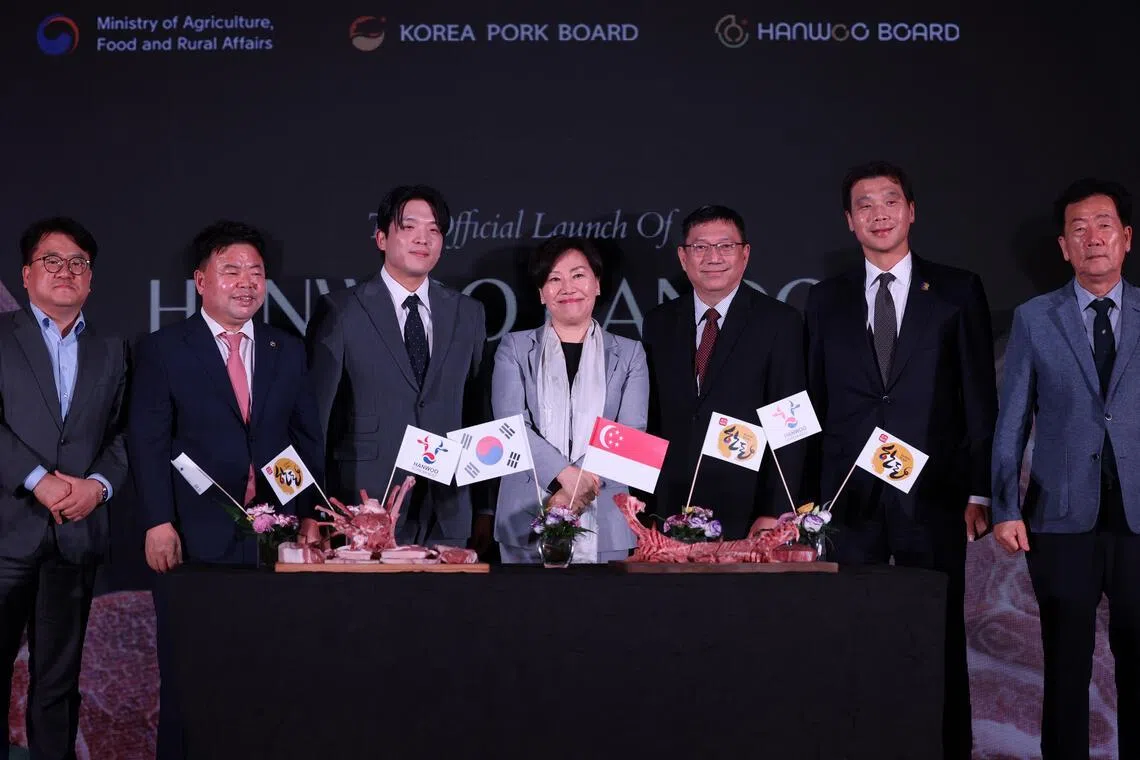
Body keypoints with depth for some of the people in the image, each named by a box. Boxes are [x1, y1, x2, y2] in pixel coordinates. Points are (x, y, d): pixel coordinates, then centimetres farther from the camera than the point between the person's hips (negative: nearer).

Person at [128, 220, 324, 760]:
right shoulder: (162, 349, 3)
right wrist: (158, 523, -12)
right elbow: (148, 442, -3)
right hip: (195, 538, -3)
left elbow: (309, 438, 13)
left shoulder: (289, 351, 13)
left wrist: (311, 514, 4)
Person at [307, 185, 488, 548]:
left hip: (447, 516, 3)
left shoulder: (468, 314, 10)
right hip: (364, 514, -3)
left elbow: (477, 410, 11)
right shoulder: (339, 312, -1)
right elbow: (314, 413, -2)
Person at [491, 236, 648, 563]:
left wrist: (581, 487, -16)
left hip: (604, 525, 0)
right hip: (526, 521, 0)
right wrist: (566, 474, -20)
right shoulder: (514, 348, 8)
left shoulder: (629, 353, 9)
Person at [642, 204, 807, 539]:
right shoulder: (659, 324, 10)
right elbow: (650, 419, 11)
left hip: (748, 511, -3)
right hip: (672, 509, 3)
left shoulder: (780, 322, -2)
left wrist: (774, 513, -13)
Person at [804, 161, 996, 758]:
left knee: (940, 644, 4)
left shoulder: (957, 291, 6)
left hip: (932, 500, -1)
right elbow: (814, 405, 10)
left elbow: (980, 398, 4)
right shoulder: (825, 300, 11)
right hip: (848, 502, 1)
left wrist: (980, 491, -2)